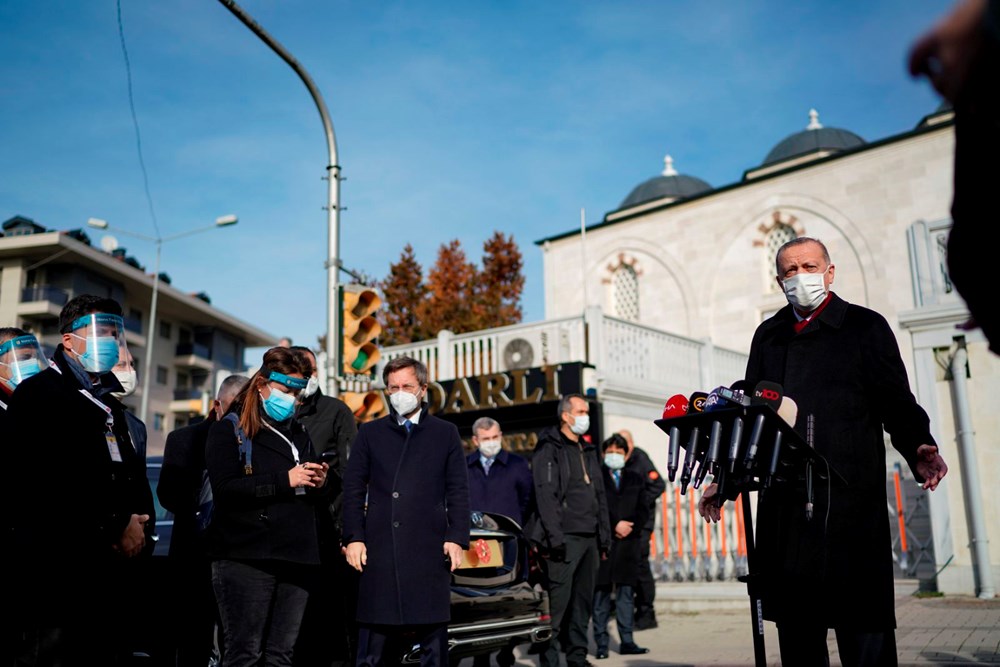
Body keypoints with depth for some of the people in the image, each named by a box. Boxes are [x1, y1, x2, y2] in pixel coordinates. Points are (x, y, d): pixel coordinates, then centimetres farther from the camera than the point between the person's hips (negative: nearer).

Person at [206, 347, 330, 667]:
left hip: (296, 557, 6)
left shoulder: (299, 433, 22)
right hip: (247, 557, -6)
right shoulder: (229, 429, 3)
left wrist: (319, 484, 5)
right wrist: (284, 480, -14)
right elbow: (225, 489, -12)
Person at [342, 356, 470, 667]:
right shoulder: (369, 433, 13)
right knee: (375, 642, 4)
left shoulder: (446, 433, 11)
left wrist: (457, 538, -3)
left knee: (433, 638, 2)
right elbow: (353, 489, 9)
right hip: (379, 546, 1)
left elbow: (458, 491, 7)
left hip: (430, 548, 0)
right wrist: (353, 537, 0)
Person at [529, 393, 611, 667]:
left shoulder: (588, 451, 19)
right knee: (558, 601, -8)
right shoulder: (549, 449, -5)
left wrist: (604, 537, 15)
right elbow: (545, 495, -13)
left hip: (589, 537, 8)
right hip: (566, 538, -8)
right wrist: (555, 537, -19)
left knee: (584, 601, 12)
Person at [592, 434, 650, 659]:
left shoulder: (636, 479, 17)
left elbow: (643, 509, 10)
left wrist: (629, 526, -7)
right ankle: (601, 644, 2)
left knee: (626, 593, 5)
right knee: (601, 593, -2)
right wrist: (614, 526, -12)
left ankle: (626, 641, 10)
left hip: (629, 542, 3)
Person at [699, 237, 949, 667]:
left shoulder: (865, 326, 7)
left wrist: (918, 449, -17)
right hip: (784, 499, 4)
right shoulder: (769, 336, 18)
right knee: (795, 619, 8)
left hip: (850, 499, -4)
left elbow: (897, 403, 2)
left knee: (862, 623, -5)